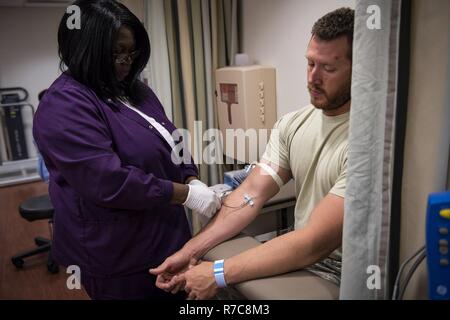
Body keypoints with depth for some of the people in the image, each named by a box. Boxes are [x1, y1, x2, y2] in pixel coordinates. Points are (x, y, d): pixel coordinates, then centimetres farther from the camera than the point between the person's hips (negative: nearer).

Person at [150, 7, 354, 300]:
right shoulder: (292, 123, -1)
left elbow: (314, 243, -26)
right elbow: (251, 193, -6)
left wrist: (219, 274, -25)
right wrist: (192, 250, -15)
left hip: (338, 279, -5)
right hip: (299, 258, 5)